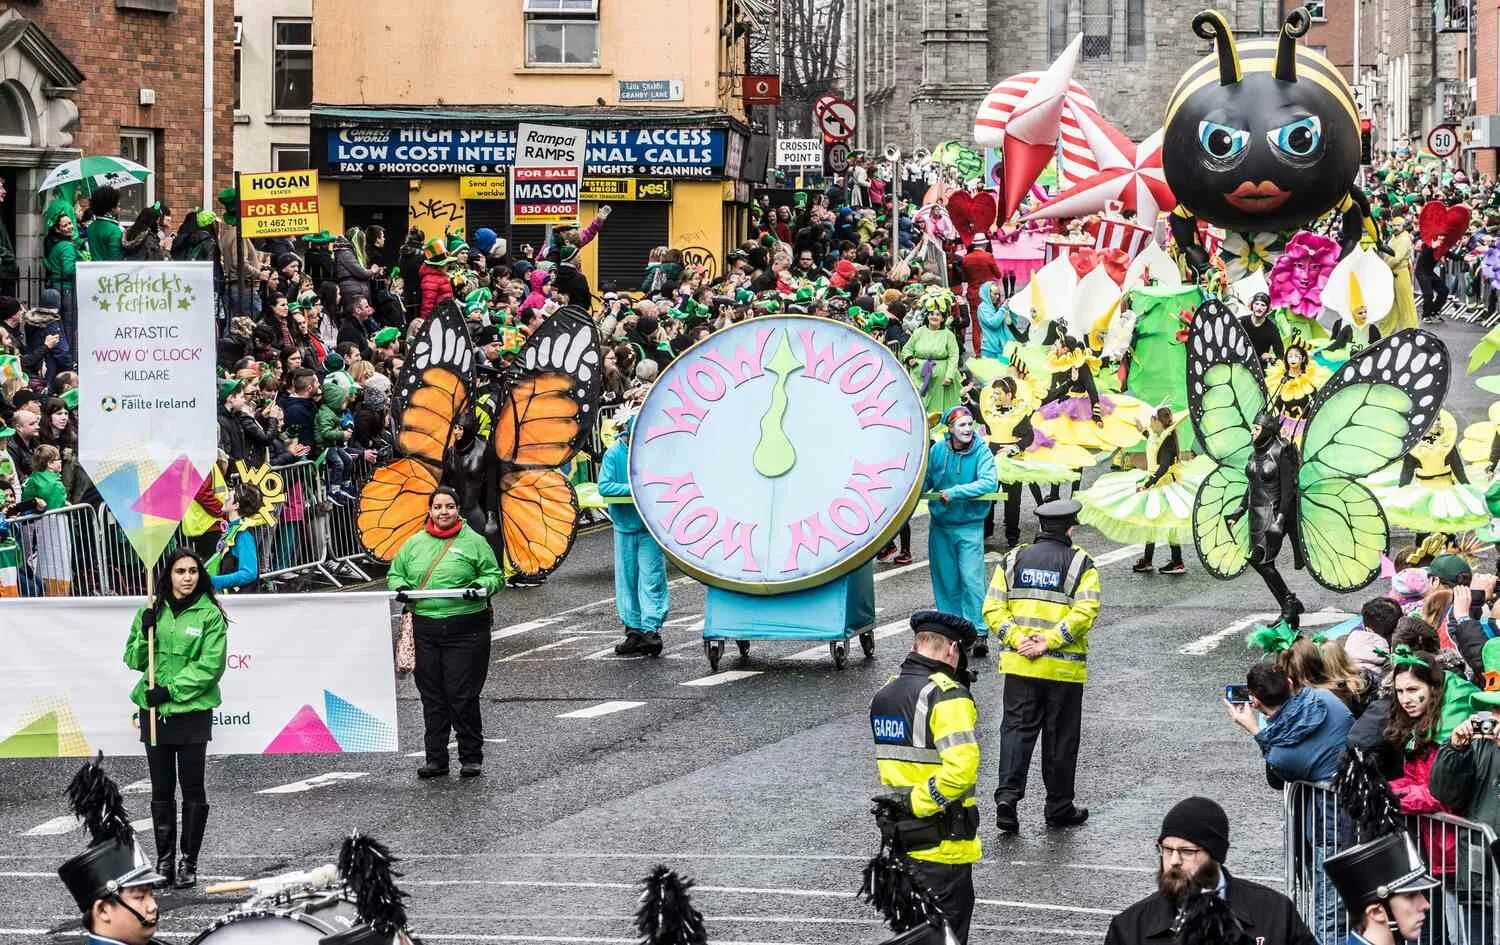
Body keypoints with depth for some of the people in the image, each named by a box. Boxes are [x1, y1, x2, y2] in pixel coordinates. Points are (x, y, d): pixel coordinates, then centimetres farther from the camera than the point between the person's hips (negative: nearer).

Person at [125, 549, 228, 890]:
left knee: (192, 788, 2)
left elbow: (210, 666, -11)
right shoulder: (152, 611, 6)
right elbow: (134, 660, 7)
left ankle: (189, 862, 10)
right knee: (161, 789, 9)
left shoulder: (210, 615, -6)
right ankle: (164, 861, 16)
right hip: (154, 711, 4)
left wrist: (171, 689, -17)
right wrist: (145, 633, -12)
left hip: (193, 711, -4)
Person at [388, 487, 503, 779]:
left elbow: (494, 575, 6)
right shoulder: (414, 543, 12)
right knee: (432, 696, 6)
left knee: (463, 695, -5)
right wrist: (400, 587, -2)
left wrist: (482, 587, -15)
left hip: (465, 628, -4)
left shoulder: (473, 542, 3)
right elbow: (395, 573, 20)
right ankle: (436, 758, 14)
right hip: (425, 629, 4)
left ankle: (471, 758, 7)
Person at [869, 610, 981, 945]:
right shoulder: (947, 695, -15)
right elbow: (961, 769, -25)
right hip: (942, 840, -8)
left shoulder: (885, 693, 12)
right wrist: (919, 803, -17)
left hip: (900, 832, 8)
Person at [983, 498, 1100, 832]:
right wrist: (1048, 641, -16)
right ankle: (1059, 808, 16)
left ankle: (1008, 795, -11)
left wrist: (1017, 639, -8)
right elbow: (1084, 612, -16)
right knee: (1060, 738, 8)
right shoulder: (1081, 564, -3)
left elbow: (993, 608, -1)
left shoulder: (1014, 560, 7)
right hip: (1063, 668, -2)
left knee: (1017, 729, 6)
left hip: (1018, 665, 2)